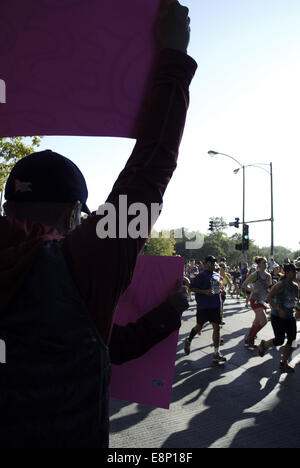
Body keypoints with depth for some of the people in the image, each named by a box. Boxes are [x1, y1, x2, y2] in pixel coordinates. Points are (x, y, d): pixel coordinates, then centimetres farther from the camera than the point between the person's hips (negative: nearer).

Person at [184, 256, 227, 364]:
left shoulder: (217, 275, 11)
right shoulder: (201, 275, -11)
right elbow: (192, 287, -14)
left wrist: (220, 303, 19)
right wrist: (205, 292, -23)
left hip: (215, 306, 6)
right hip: (203, 306, -5)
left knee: (216, 328, 0)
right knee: (199, 327, 8)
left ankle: (216, 353, 6)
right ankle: (188, 341, 37)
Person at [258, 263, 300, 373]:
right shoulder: (280, 285, -17)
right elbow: (269, 297, -23)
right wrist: (278, 309, -31)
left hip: (290, 317, 7)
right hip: (278, 317, -7)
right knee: (280, 340, -6)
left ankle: (284, 363, 19)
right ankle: (264, 345, 27)